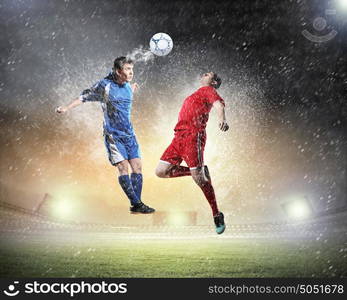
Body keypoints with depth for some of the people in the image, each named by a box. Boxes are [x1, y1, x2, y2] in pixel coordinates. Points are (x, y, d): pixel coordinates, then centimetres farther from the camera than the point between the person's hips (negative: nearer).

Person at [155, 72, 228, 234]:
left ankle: (217, 215, 1)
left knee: (199, 178, -13)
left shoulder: (208, 90, 6)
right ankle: (200, 171, 8)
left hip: (193, 136, -8)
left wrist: (222, 118, -35)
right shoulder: (196, 95, 31)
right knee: (160, 171, -1)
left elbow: (219, 104, -15)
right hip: (179, 137, 8)